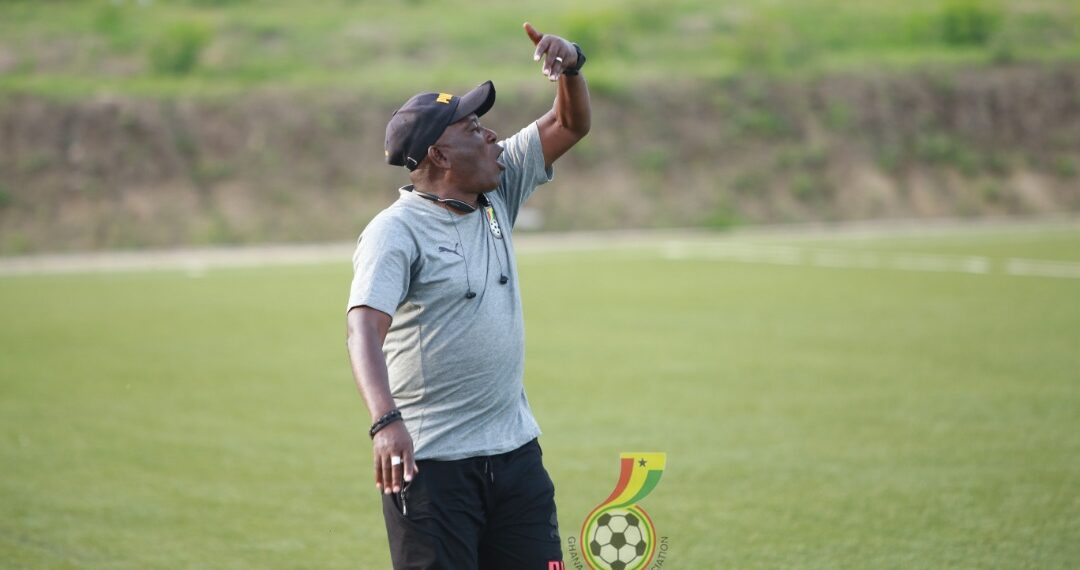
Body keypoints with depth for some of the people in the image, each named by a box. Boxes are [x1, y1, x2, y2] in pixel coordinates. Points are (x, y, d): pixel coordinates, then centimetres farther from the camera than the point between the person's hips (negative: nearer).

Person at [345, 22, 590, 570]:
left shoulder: (496, 196, 9)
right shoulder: (395, 232, -13)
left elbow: (569, 125, 16)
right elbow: (365, 327, -27)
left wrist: (570, 65, -6)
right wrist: (385, 421, -43)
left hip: (515, 452, 7)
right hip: (430, 461, -7)